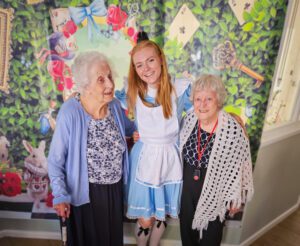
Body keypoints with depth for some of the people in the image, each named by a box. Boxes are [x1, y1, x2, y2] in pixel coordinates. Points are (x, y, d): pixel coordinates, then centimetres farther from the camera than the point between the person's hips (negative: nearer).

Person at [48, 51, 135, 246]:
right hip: (85, 192, -4)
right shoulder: (70, 113, -27)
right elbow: (56, 159, -16)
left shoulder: (115, 106, -12)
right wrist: (60, 196, -17)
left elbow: (129, 128, 9)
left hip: (115, 187, 5)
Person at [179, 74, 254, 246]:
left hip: (215, 194, -3)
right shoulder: (189, 119, -12)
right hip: (187, 188, 4)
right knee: (187, 231, 26)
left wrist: (235, 198, -3)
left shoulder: (234, 130, -26)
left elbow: (240, 168, -13)